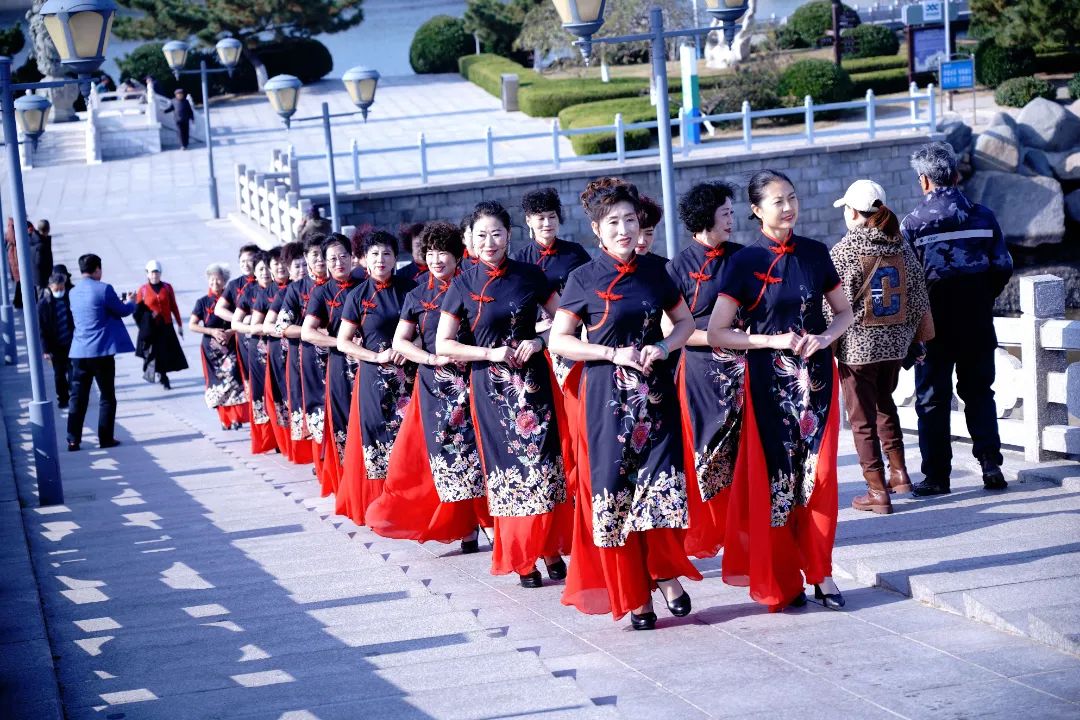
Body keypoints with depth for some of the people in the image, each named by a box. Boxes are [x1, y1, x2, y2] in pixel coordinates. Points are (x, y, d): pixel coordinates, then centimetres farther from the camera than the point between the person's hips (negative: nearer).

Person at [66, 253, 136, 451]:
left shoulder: (74, 293, 9)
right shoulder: (104, 289, -11)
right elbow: (122, 311, -4)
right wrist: (131, 303, 21)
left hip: (79, 352, 5)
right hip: (101, 351, -5)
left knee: (78, 396, 8)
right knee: (107, 396, 6)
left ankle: (73, 440, 4)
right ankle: (106, 438, 7)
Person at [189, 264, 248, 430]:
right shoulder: (203, 302, 4)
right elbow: (192, 325, 0)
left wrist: (231, 332, -14)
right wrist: (212, 331, -11)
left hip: (230, 346, -1)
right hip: (211, 348, 1)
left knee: (232, 379, -13)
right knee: (217, 382, 0)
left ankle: (236, 418, -10)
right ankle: (224, 419, 8)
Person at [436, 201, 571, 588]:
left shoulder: (531, 276, 2)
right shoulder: (463, 286, 0)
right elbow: (443, 344, 1)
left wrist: (539, 341, -10)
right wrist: (490, 353, -11)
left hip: (534, 380, 1)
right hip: (492, 387, 0)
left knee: (544, 461, -4)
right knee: (507, 467, 1)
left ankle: (551, 548, 6)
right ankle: (522, 558, 10)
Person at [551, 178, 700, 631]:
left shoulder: (654, 271, 7)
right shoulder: (584, 279, -2)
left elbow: (685, 321, 16)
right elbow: (558, 340, -1)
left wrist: (663, 347, -4)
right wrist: (612, 353, -12)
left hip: (655, 393, 2)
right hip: (607, 397, -2)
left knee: (662, 484, -8)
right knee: (614, 490, -2)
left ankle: (666, 573, 8)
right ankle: (634, 596, 6)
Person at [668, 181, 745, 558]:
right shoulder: (680, 266, -3)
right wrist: (714, 338, -15)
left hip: (742, 367, 3)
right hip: (702, 369, -3)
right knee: (706, 447, 0)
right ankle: (707, 531, 10)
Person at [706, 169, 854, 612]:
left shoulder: (815, 254, 6)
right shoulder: (744, 262, -4)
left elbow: (844, 312, 14)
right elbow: (716, 333, -5)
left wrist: (822, 338, -6)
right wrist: (774, 340, -14)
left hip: (816, 375, 3)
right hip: (769, 380, -3)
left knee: (818, 475, -1)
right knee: (775, 477, 0)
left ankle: (819, 571, 9)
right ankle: (780, 580, 10)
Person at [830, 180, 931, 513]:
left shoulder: (844, 251, -14)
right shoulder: (903, 248, 2)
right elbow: (919, 298, 7)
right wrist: (912, 336, 19)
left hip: (857, 346, -6)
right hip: (894, 345, 6)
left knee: (863, 418, 4)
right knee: (884, 404, 26)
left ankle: (878, 491, 7)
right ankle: (899, 472, 27)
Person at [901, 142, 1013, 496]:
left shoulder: (913, 223, -9)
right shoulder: (983, 216, 0)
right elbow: (1003, 267, 1)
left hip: (933, 324, -3)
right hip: (977, 323, 3)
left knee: (933, 399, 6)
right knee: (979, 392, 14)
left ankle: (936, 475, 8)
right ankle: (990, 463, 5)